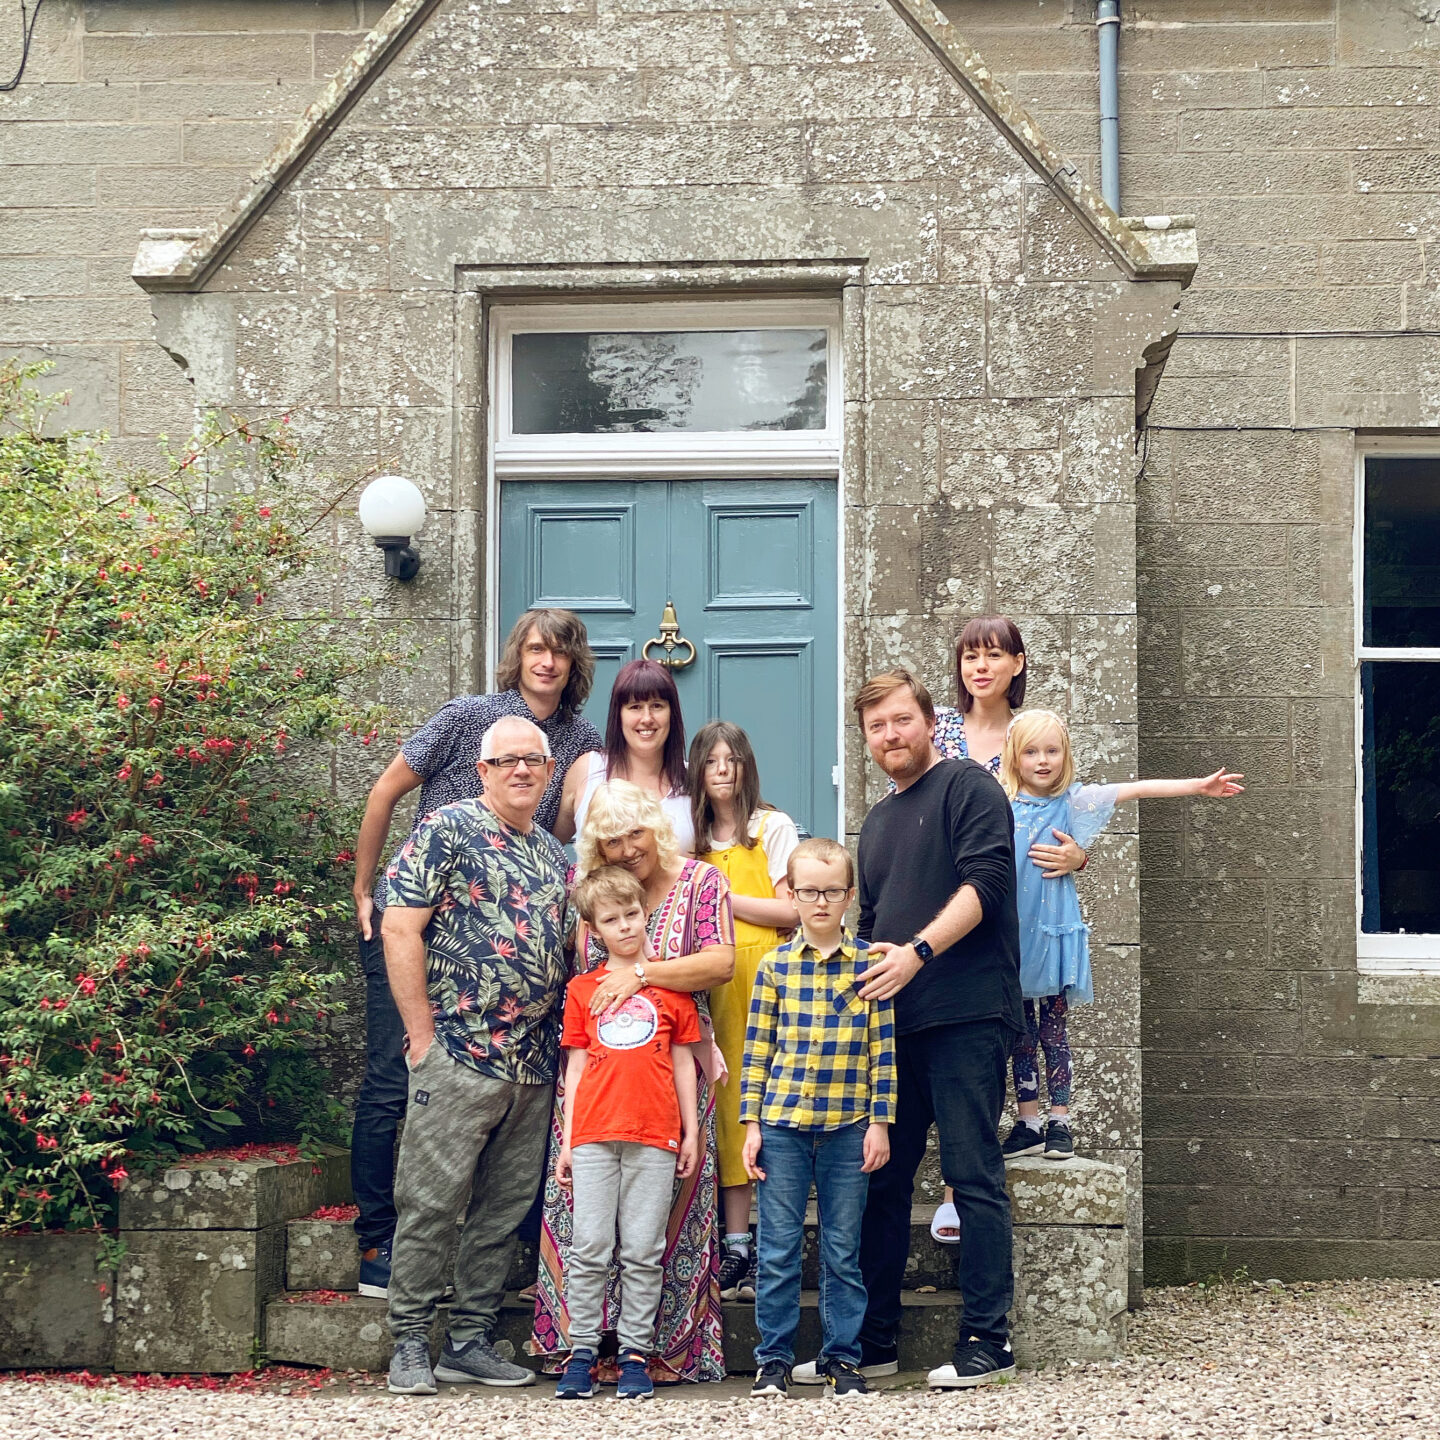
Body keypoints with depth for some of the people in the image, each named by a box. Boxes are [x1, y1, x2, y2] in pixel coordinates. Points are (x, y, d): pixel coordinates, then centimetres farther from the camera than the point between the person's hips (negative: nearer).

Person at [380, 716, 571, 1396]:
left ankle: (470, 1341, 17)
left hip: (535, 1066, 7)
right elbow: (400, 931, -10)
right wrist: (423, 1037, -12)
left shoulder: (554, 855, 16)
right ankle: (410, 1344, 5)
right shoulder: (447, 830, -4)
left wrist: (561, 1043, 11)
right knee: (430, 1205, -4)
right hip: (458, 1058, -7)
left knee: (504, 1211, 9)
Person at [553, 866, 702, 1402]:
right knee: (589, 1247, -2)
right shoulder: (582, 990, 11)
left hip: (655, 1136, 0)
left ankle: (635, 1354, 6)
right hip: (594, 1134, 0)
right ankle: (581, 1353, 4)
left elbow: (682, 1061, 13)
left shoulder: (672, 985, 10)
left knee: (642, 1252, 1)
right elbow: (576, 1066, 12)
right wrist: (567, 1141, 8)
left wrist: (690, 1130, 9)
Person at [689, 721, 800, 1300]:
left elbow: (792, 912, -5)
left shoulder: (774, 827, 4)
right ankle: (735, 1248, 2)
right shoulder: (690, 836, 18)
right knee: (725, 1106, -1)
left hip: (765, 979, -4)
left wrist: (721, 895, -6)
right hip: (710, 984, 4)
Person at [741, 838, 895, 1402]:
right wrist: (752, 1123, 1)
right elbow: (757, 1049, 6)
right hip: (782, 1125, 1)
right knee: (777, 1250, 3)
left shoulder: (869, 964, 2)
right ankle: (773, 1358, 11)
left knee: (842, 1251, 6)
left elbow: (883, 1048, 3)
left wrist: (879, 1122, -2)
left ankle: (842, 1357, 15)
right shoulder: (774, 965, 4)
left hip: (847, 1127, 0)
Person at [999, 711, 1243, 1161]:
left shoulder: (1072, 802, 0)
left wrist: (1198, 785, -9)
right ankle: (1027, 1124, 12)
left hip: (1051, 932, -1)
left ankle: (1059, 1121, 9)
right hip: (1009, 932, 1)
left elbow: (1136, 789, -5)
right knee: (1019, 1034, 6)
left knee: (1052, 1028, 3)